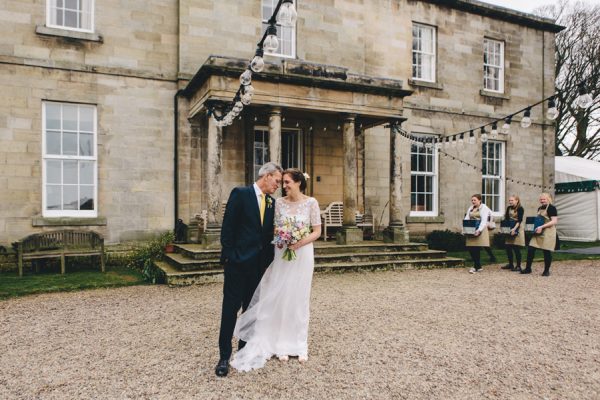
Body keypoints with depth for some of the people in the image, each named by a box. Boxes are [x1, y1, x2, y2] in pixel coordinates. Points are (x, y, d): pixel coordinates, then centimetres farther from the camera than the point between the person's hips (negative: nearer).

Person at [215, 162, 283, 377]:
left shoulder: (271, 202, 12)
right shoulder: (240, 194, -6)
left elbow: (270, 232, 13)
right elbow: (227, 226, -9)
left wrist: (268, 259, 7)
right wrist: (228, 255, -12)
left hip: (260, 264, 6)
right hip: (238, 262, -6)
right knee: (231, 307, -1)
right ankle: (224, 356, 8)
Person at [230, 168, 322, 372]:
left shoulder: (311, 202, -4)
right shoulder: (279, 203, 2)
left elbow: (317, 231, -4)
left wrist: (301, 242, -18)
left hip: (302, 254, -2)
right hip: (282, 254, 2)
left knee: (299, 299, 7)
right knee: (280, 298, 3)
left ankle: (300, 345, 20)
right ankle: (283, 345, 16)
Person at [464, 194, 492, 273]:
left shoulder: (484, 208, -3)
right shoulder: (470, 208, 16)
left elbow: (484, 221, -13)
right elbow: (466, 219, 10)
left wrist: (479, 230, -26)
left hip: (480, 231, -6)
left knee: (476, 249, -6)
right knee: (470, 248, 1)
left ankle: (476, 267, 4)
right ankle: (478, 267, 15)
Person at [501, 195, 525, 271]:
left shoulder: (520, 209, -9)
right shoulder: (509, 208, 10)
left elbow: (519, 220, -17)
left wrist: (514, 229, -27)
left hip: (517, 229, -6)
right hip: (509, 229, 6)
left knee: (516, 248, -4)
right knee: (508, 247, 7)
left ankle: (518, 266, 4)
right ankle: (510, 264, 20)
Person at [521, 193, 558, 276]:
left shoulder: (551, 208, -7)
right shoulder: (539, 208, 16)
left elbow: (554, 221, -15)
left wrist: (541, 227, -21)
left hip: (548, 233, -7)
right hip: (538, 233, 8)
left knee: (546, 251, -1)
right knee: (530, 249, 2)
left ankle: (546, 270, 13)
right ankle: (528, 268, 11)